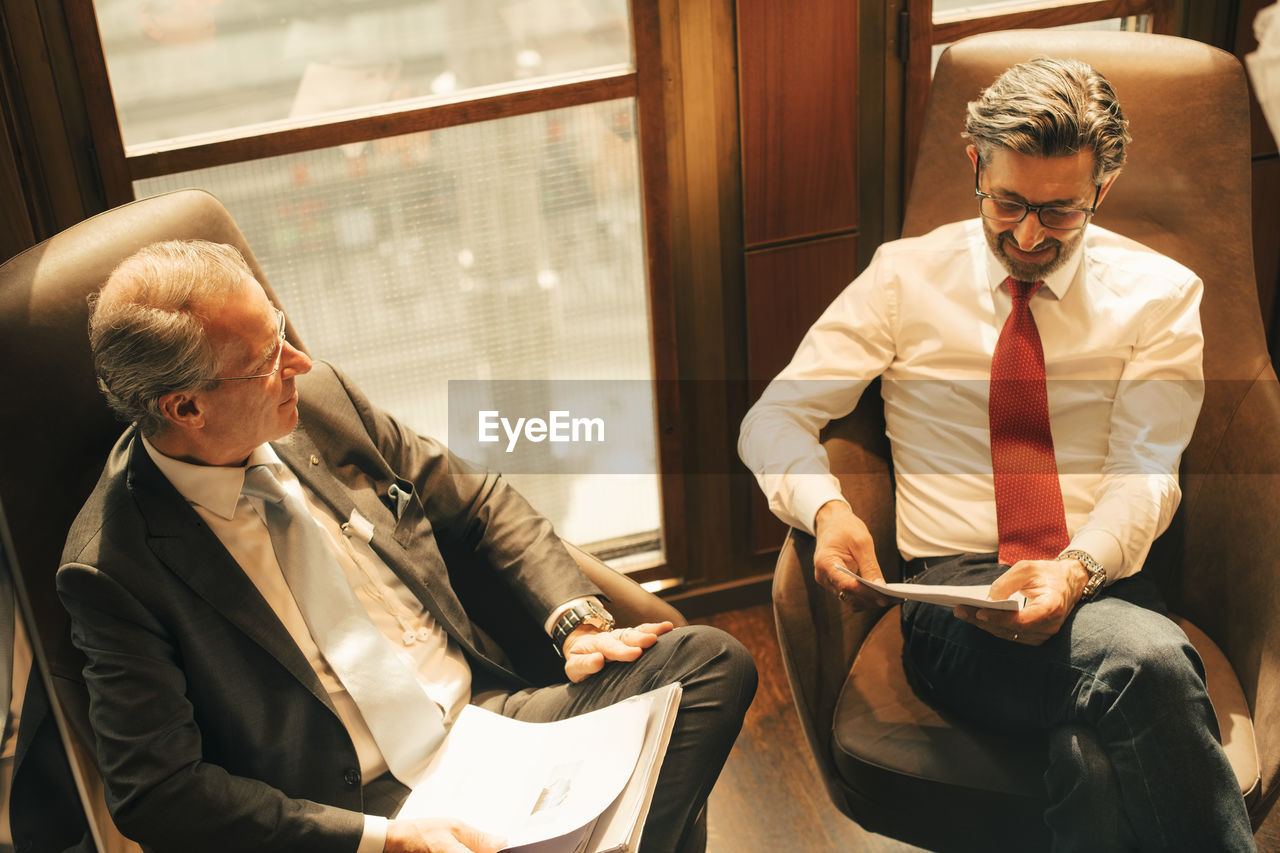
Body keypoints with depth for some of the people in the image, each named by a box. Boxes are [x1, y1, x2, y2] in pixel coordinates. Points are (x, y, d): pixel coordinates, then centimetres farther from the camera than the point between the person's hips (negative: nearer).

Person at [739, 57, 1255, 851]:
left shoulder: (1159, 293, 8)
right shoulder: (906, 277, 7)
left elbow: (1148, 472, -1)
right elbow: (774, 418, 5)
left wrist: (1078, 571, -24)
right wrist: (825, 508, -18)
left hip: (1104, 587, 1)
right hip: (952, 597, -1)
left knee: (1098, 758, -36)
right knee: (1143, 660, -34)